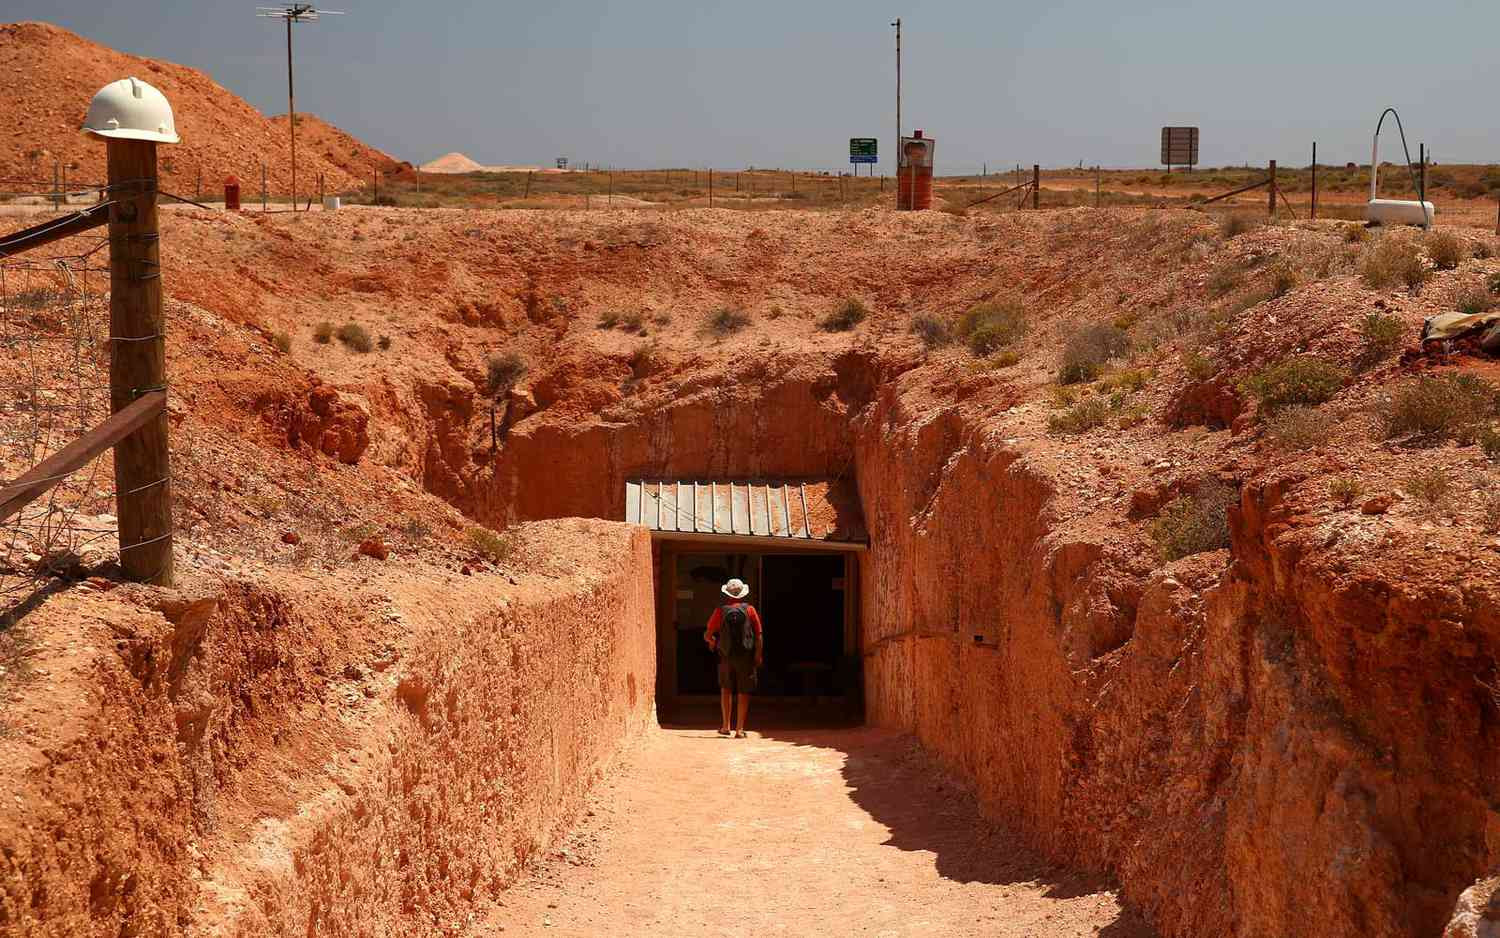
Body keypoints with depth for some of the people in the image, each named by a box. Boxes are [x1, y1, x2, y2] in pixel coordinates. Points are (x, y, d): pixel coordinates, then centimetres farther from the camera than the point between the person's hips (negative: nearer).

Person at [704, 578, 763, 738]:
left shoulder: (721, 611, -1)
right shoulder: (749, 609, -1)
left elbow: (707, 635, 0)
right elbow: (759, 635, -6)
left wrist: (712, 641, 21)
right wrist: (759, 654, -4)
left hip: (726, 656, 1)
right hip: (746, 656, -1)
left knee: (726, 689, 19)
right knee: (743, 692, 6)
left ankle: (726, 726, 16)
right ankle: (740, 729, 3)